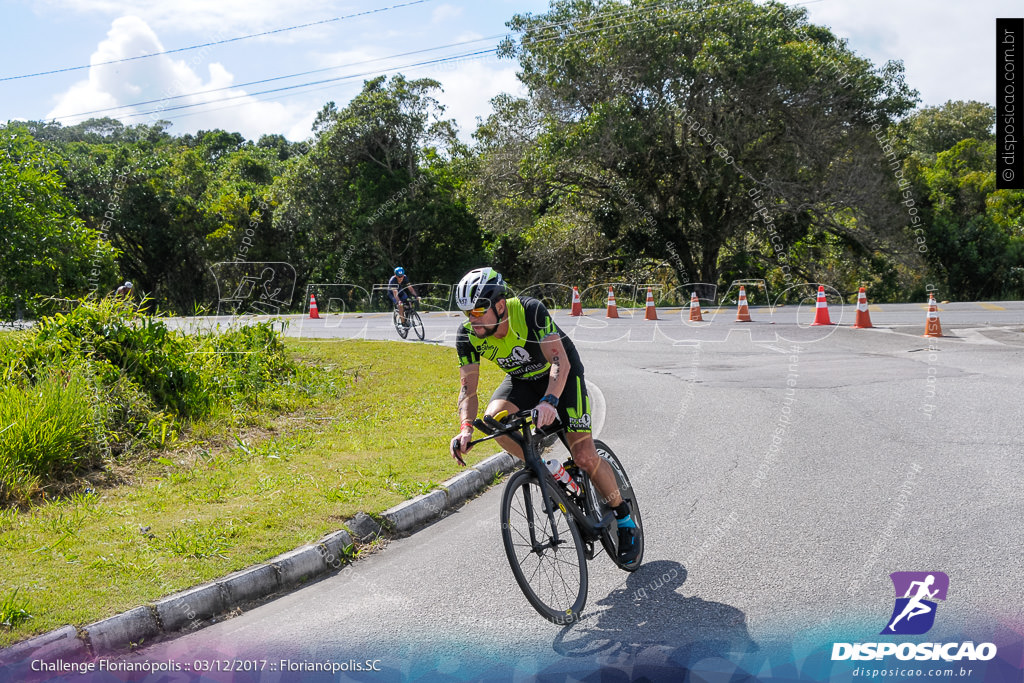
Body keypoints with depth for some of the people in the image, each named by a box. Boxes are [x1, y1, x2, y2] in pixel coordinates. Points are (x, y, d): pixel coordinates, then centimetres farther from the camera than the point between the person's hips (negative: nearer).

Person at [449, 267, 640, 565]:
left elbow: (560, 361, -41)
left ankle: (625, 520, 12)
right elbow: (468, 388, -21)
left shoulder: (530, 311, -34)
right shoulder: (468, 335, -22)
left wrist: (549, 401, -58)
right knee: (493, 419, -28)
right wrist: (466, 426, -40)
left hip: (562, 375, -4)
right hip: (522, 380, 4)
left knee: (584, 456, -13)